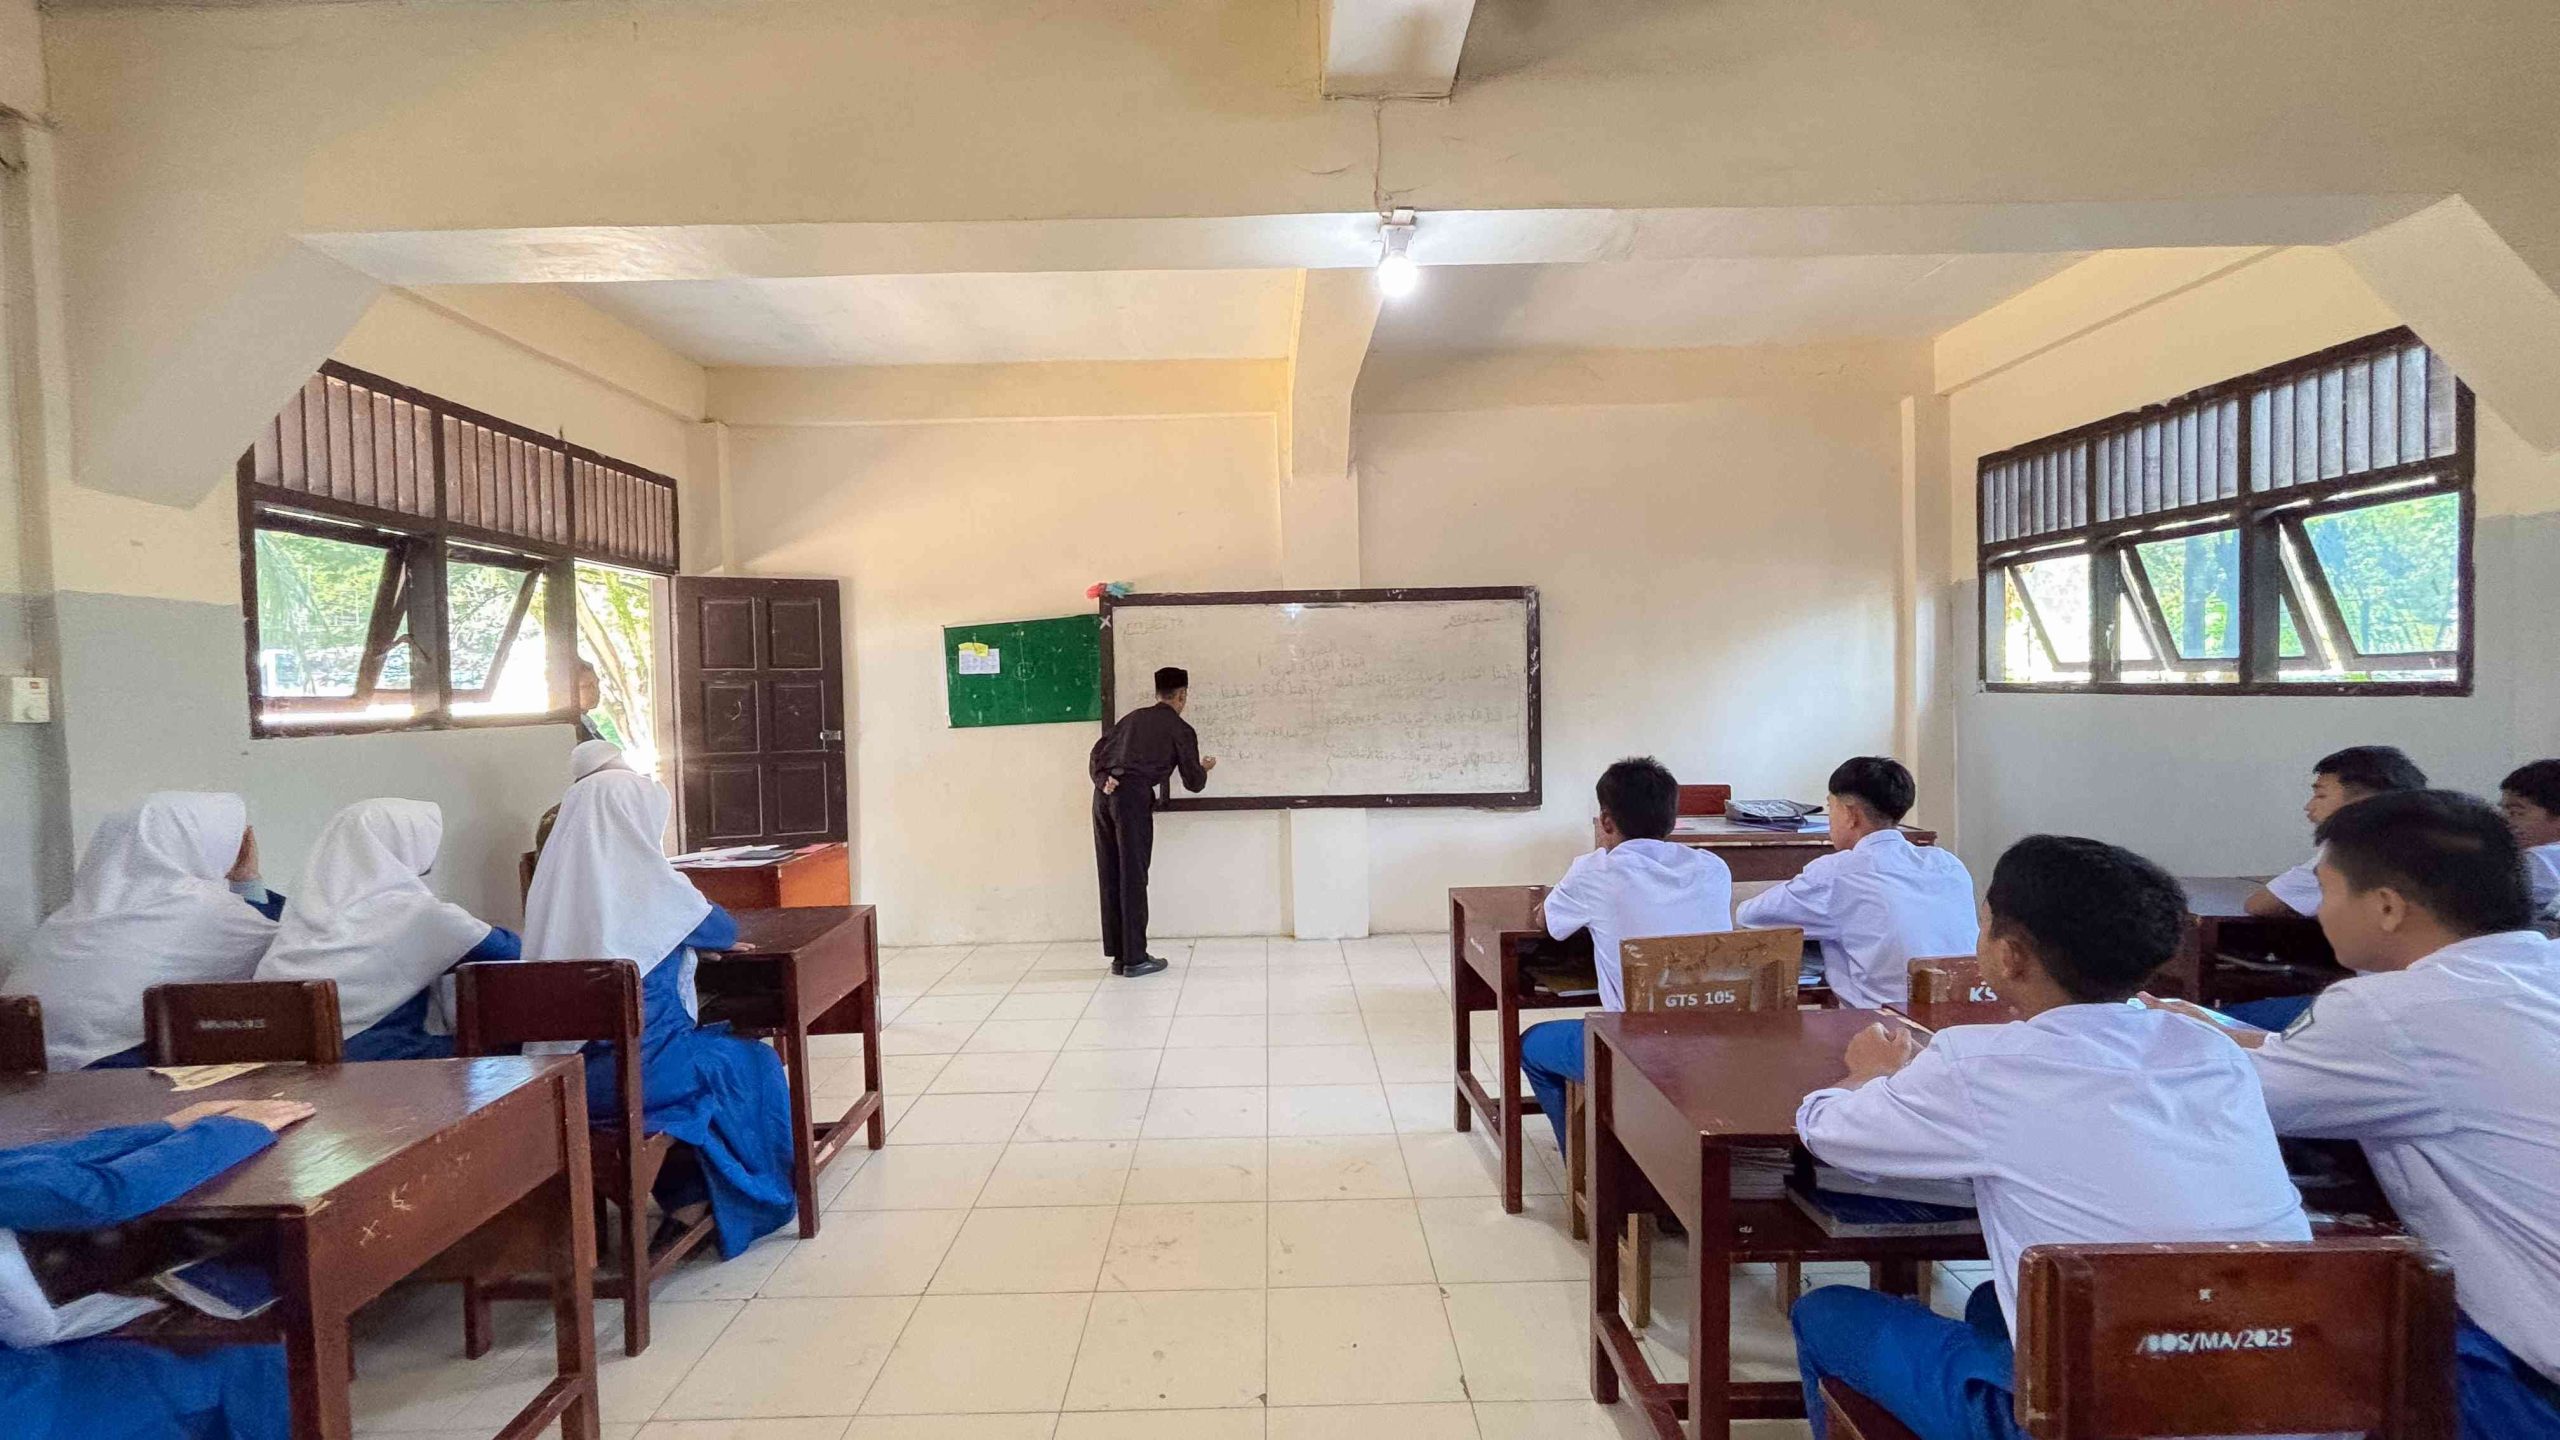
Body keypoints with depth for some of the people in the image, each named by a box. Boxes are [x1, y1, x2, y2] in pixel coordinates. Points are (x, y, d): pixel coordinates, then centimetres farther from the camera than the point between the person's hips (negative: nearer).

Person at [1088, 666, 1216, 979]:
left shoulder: (1134, 717, 24)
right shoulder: (1181, 730, 7)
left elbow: (1097, 750, 16)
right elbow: (1193, 783, 10)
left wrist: (1102, 780, 5)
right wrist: (1205, 768, 29)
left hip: (1104, 794, 6)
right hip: (1133, 796, -6)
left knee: (1110, 878, 9)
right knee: (1133, 878, 0)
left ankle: (1118, 955, 15)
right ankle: (1134, 958, 3)